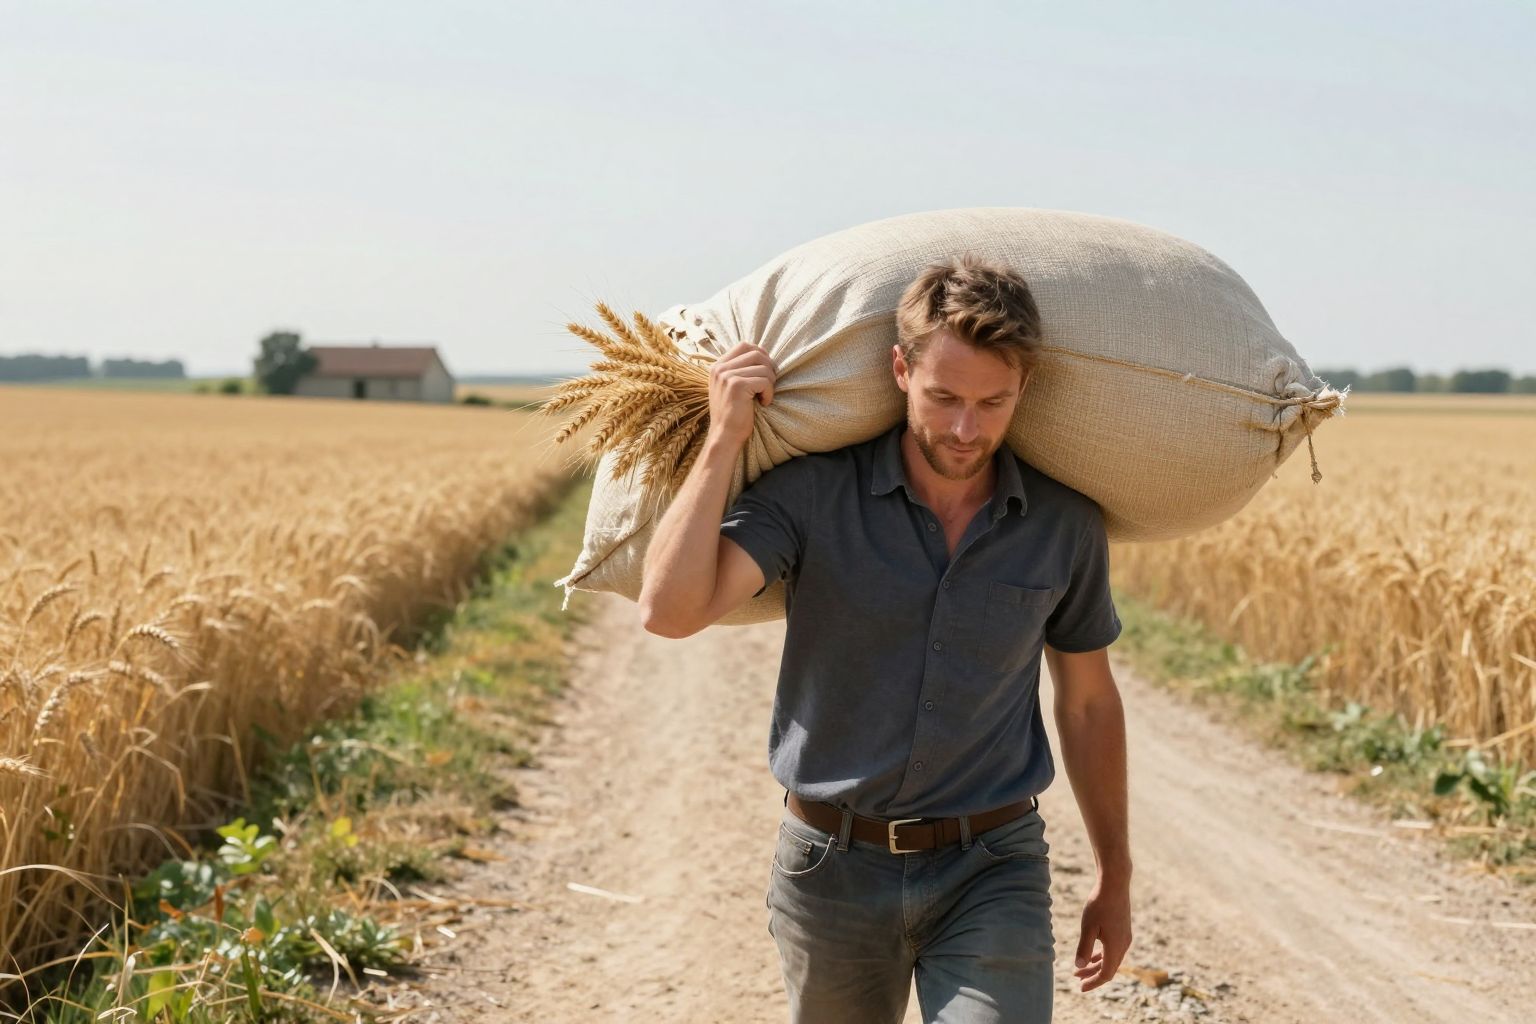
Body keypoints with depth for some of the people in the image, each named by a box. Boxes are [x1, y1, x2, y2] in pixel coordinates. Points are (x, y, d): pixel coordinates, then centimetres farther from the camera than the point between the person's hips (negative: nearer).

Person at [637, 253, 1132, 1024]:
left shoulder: (1064, 524, -3)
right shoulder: (812, 491, -10)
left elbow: (1088, 702, 10)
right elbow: (671, 610, -22)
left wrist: (1115, 877, 14)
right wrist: (724, 439, -21)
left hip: (991, 876, 0)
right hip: (832, 868, 0)